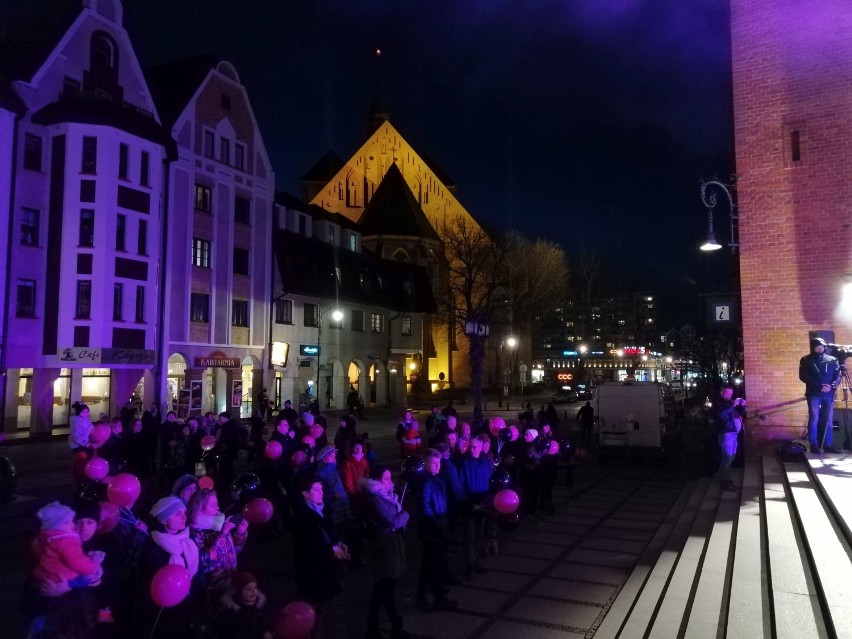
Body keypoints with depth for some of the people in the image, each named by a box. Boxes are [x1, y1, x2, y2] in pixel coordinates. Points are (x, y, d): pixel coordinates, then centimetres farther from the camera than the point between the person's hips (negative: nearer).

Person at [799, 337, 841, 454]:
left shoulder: (832, 360, 10)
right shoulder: (806, 360, 1)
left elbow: (838, 374, 6)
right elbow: (803, 377, -6)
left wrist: (833, 385, -15)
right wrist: (820, 387, -15)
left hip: (829, 394, 3)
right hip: (814, 394, -3)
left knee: (828, 420, 5)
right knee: (814, 419, -4)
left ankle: (828, 444, 11)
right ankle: (814, 445, -1)